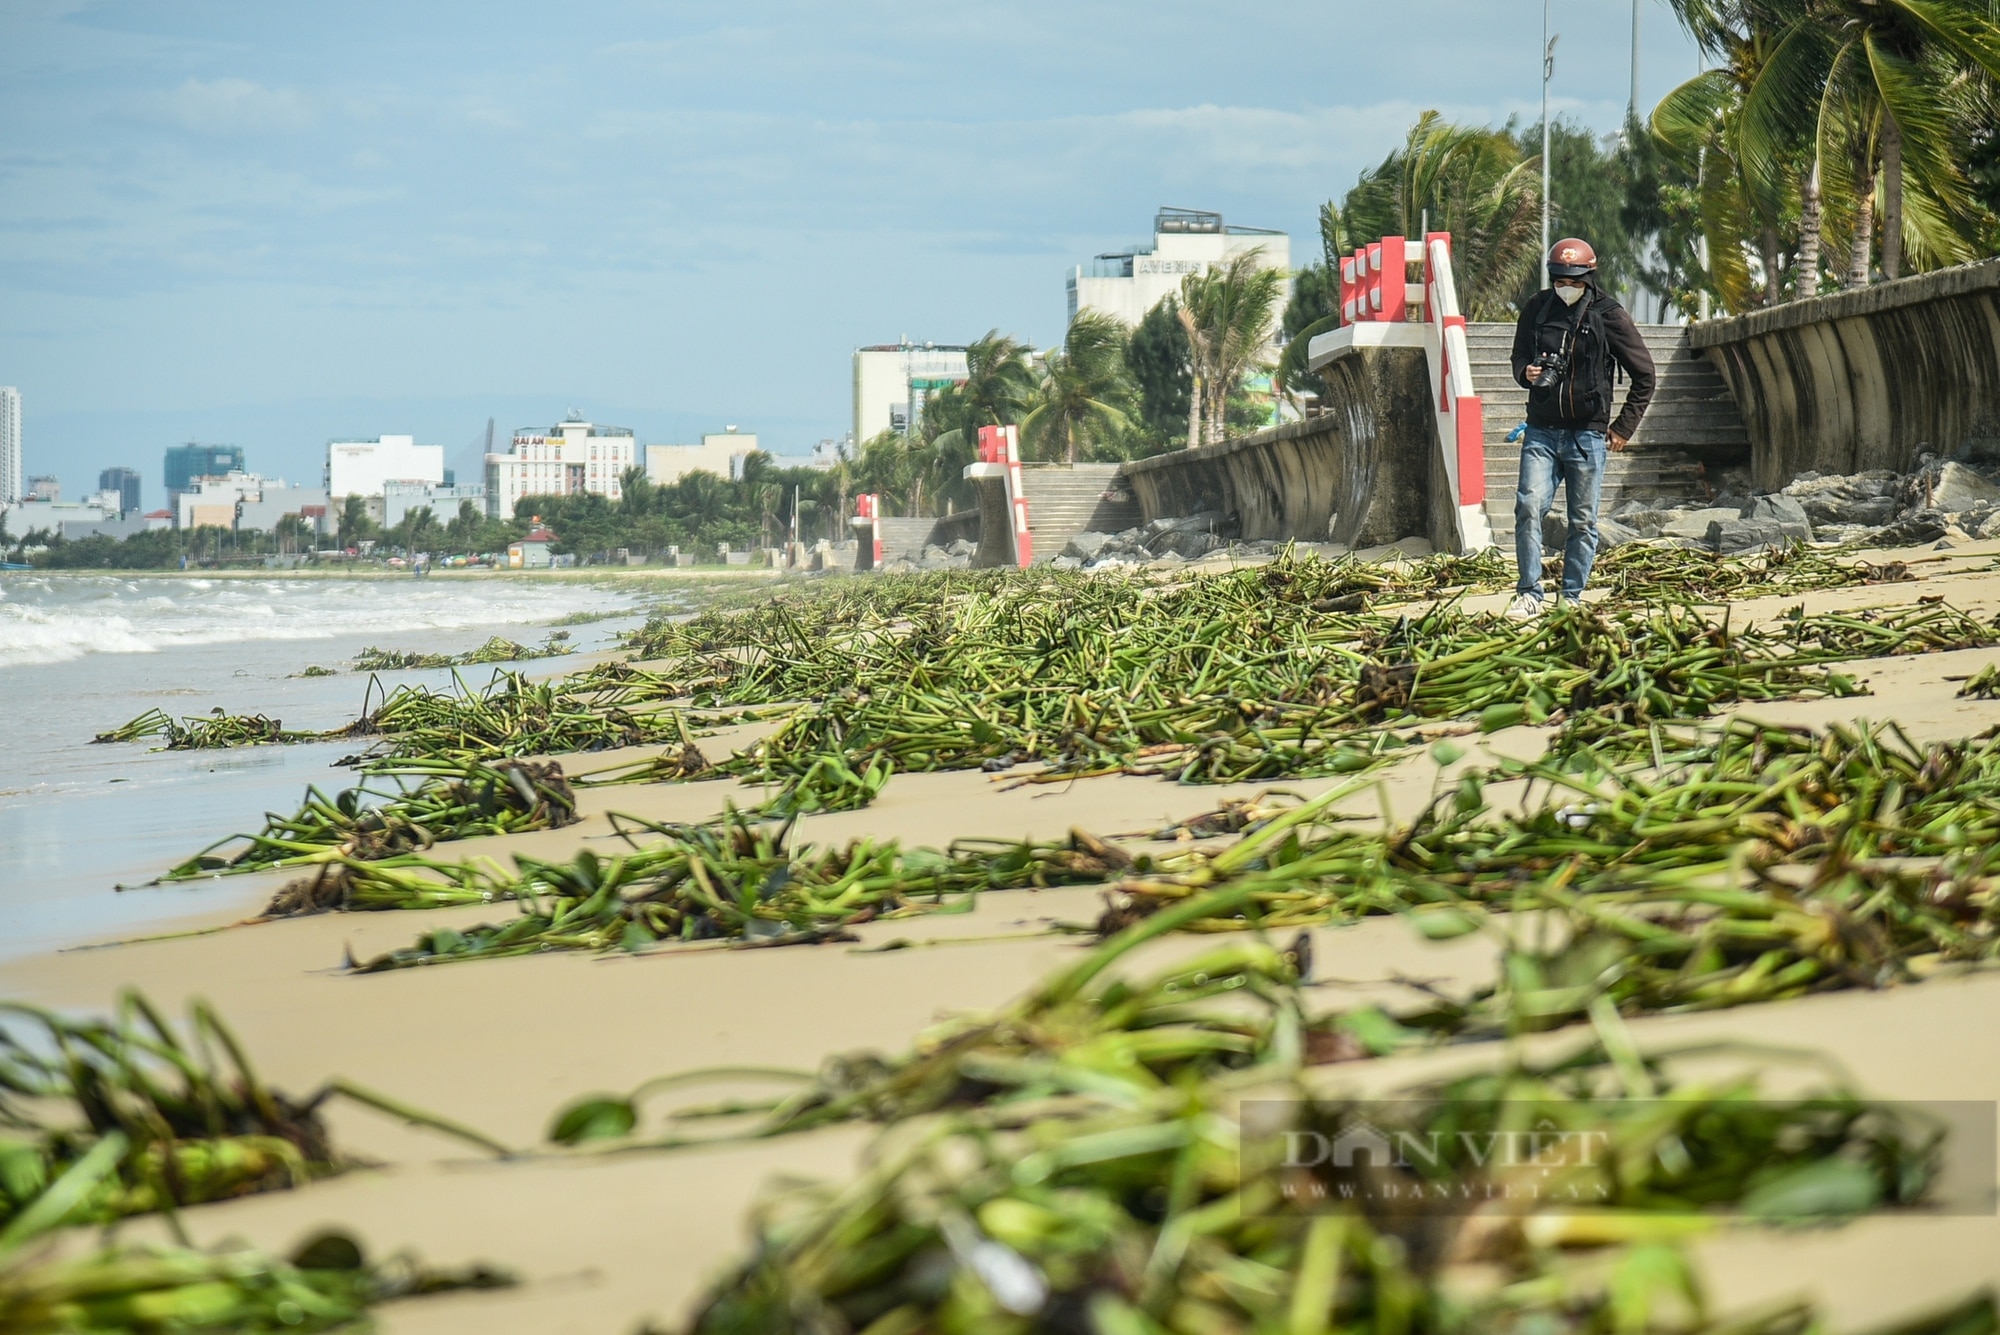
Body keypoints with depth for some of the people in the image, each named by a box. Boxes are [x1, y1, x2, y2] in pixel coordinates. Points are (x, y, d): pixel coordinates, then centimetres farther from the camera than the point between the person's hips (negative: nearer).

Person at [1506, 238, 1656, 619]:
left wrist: (1624, 426, 3)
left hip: (1587, 433, -2)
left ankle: (1572, 597, 10)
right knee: (1529, 508, -11)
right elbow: (1519, 358, 20)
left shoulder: (1608, 315, -2)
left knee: (1583, 521, 2)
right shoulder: (1536, 309, 5)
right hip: (1541, 430, 2)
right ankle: (1529, 593, -6)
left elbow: (1644, 375, 5)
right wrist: (1526, 373, -5)